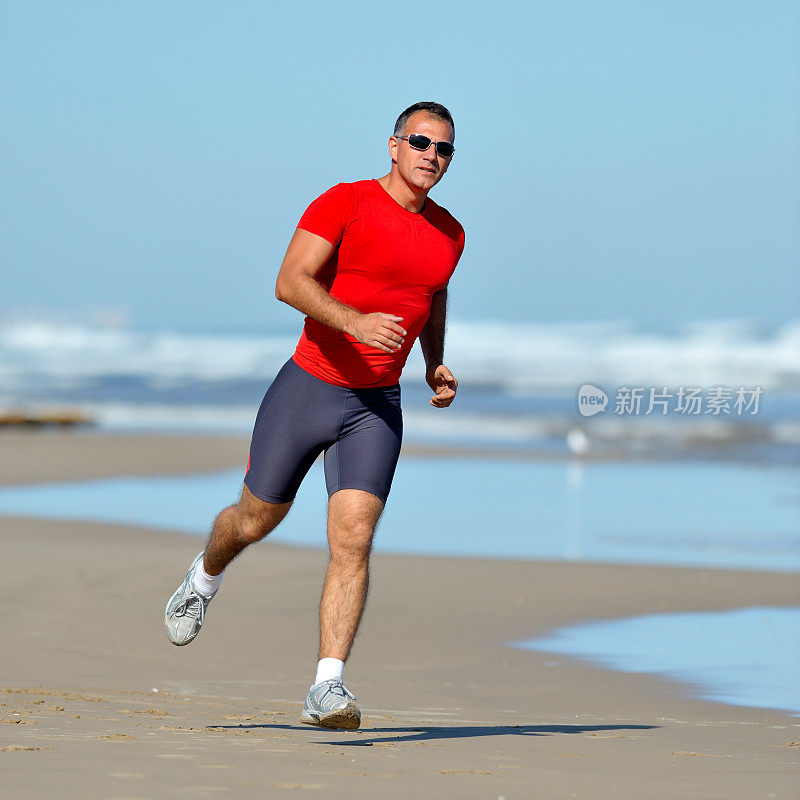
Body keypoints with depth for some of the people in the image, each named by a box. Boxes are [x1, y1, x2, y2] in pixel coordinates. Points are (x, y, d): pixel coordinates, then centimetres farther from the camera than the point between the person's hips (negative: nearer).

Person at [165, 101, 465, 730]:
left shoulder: (449, 234, 8)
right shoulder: (345, 204, -9)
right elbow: (291, 282, -18)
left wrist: (436, 365, 13)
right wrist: (355, 321, -33)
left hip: (377, 407, 2)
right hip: (308, 388, -2)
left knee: (353, 541, -13)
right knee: (257, 520, 12)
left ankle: (328, 688, -17)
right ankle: (206, 576, 48)